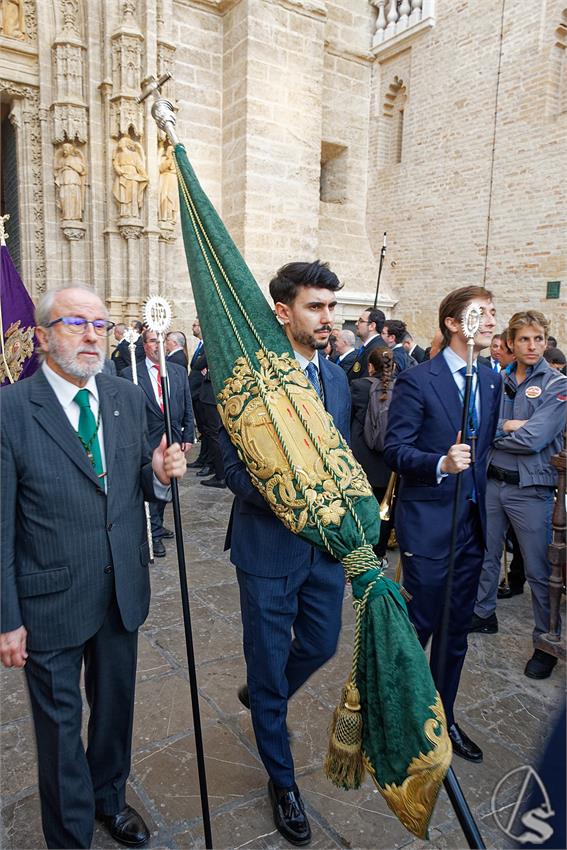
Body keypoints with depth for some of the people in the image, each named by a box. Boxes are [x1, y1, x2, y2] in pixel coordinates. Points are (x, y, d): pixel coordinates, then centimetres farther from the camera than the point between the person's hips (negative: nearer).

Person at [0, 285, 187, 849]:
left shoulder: (127, 398, 1)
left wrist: (160, 475, -15)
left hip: (123, 590, 5)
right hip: (51, 601, -4)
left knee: (116, 705, 24)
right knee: (60, 723, 16)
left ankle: (110, 797, 52)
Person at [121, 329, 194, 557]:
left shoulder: (179, 371, 7)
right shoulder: (129, 374, -7)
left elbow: (187, 408, 9)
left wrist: (188, 436, 5)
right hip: (148, 443, -4)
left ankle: (156, 525, 33)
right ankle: (154, 533, 15)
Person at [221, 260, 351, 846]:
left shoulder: (336, 377, 5)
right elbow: (233, 466, -15)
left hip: (326, 540, 6)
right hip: (269, 544, -6)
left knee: (321, 645, 21)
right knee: (268, 661, 11)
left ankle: (262, 696, 54)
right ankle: (281, 780, 37)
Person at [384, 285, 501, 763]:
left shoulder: (491, 382, 9)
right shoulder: (417, 381, -12)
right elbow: (395, 450, -14)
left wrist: (478, 492, 17)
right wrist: (441, 464, -30)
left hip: (472, 522, 7)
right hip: (429, 524, -6)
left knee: (457, 628, 16)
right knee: (418, 626, 6)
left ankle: (443, 716, 36)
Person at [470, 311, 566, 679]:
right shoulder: (499, 381, 6)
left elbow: (534, 439, -18)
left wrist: (491, 432, -9)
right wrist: (508, 426, -16)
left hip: (531, 488, -4)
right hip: (492, 481, 5)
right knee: (486, 554, 17)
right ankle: (484, 613, 38)